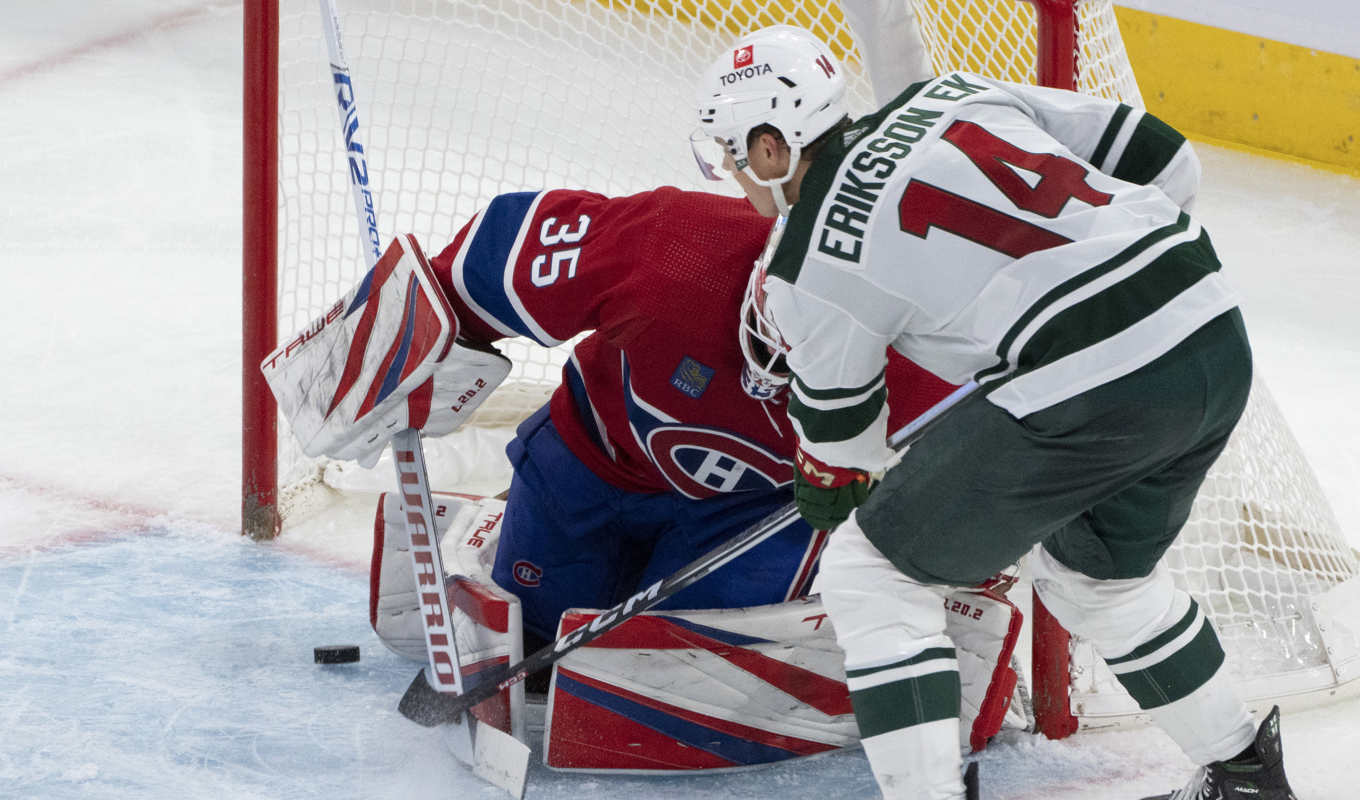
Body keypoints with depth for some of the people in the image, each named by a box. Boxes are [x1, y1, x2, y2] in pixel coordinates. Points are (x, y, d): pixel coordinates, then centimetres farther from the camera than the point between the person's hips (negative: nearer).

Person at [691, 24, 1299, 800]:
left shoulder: (810, 269, 1)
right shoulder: (952, 93, 16)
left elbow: (840, 427, 18)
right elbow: (1165, 159, 15)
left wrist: (830, 492, 40)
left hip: (1084, 398, -8)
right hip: (1218, 335, 8)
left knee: (872, 573, 8)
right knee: (1096, 572, 33)